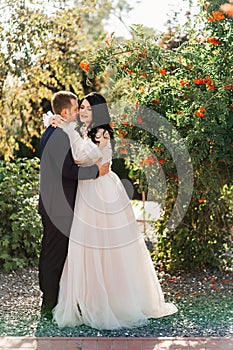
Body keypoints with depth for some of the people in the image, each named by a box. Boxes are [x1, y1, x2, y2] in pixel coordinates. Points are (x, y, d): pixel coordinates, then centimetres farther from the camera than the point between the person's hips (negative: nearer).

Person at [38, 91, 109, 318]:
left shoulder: (51, 133, 15)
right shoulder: (60, 136, -18)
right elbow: (67, 170, -25)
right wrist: (96, 170, -17)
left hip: (51, 205, 11)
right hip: (60, 207, -11)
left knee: (50, 255, 15)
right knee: (55, 255, -3)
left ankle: (49, 302, 26)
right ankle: (50, 306, 6)